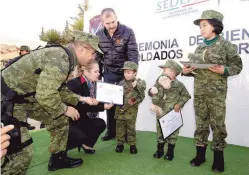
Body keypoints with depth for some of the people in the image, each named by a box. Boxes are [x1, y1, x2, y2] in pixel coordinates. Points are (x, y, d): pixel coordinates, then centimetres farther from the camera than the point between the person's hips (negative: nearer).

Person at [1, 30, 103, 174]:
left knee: (60, 120, 13)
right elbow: (46, 96, -31)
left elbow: (58, 89, 12)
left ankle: (58, 159, 28)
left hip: (27, 96, 10)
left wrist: (81, 99, 7)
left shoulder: (65, 58, 4)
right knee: (23, 151, -8)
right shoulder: (60, 59, -27)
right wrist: (65, 109, -14)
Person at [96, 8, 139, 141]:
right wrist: (97, 75, 3)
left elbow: (133, 54, -14)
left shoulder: (127, 32, -11)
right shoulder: (99, 35, -2)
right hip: (108, 72, 3)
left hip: (125, 72, -2)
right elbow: (97, 57, 4)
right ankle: (111, 131, 21)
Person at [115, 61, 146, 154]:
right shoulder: (121, 83, 3)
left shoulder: (139, 83, -6)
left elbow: (142, 96, -8)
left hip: (131, 109, -3)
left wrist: (135, 101, -20)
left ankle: (132, 144, 22)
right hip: (120, 108, 3)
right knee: (120, 127, 10)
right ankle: (120, 143, 24)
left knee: (131, 127, 8)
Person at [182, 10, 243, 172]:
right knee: (200, 123, 11)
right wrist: (186, 71, -4)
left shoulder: (225, 45, -2)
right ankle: (200, 154, 25)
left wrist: (224, 70, -19)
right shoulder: (199, 48, 12)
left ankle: (218, 156, 21)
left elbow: (237, 65, -1)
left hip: (217, 92, -5)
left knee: (217, 123, 3)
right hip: (199, 92, 5)